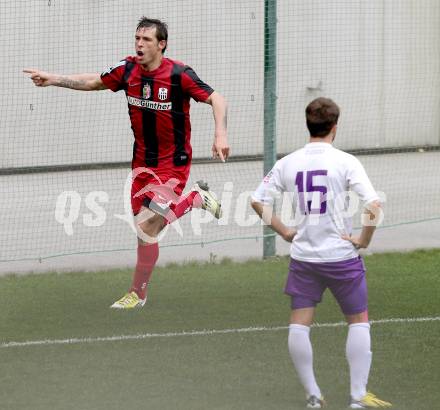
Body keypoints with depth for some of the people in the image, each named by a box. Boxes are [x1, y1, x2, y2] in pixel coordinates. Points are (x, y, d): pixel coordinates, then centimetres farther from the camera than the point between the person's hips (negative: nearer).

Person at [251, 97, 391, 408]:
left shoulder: (288, 164, 1)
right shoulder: (345, 162, -11)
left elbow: (258, 201, 4)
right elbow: (374, 206, -20)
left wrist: (285, 232, 11)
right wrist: (363, 240, -6)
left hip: (303, 256, 3)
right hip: (341, 255, -3)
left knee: (300, 324, 8)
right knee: (359, 321, 11)